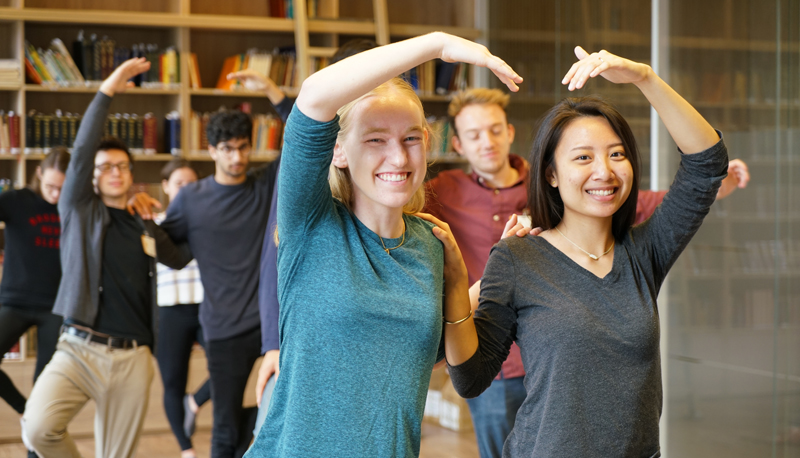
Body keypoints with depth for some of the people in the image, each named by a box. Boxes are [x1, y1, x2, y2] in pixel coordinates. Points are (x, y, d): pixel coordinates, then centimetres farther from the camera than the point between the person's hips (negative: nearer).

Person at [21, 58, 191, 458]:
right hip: (79, 350, -3)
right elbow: (82, 151, -7)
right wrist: (107, 91, -11)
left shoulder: (147, 230, 16)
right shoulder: (79, 212, 6)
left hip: (132, 359, 3)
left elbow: (181, 257, 35)